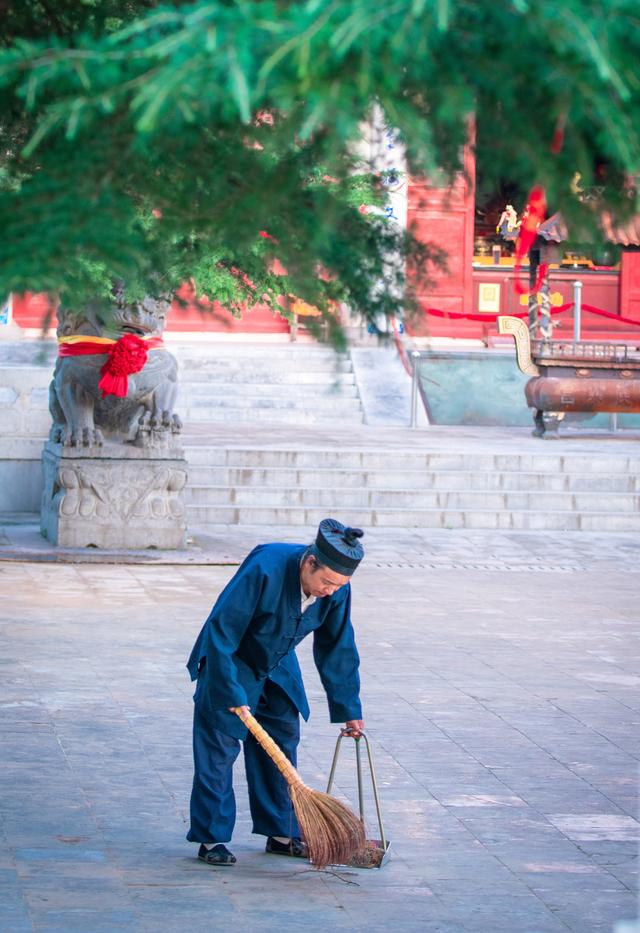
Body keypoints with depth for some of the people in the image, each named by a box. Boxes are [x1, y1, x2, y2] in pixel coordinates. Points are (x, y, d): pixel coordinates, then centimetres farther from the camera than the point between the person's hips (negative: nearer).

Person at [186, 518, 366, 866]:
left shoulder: (337, 589, -18)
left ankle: (281, 833, 17)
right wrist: (231, 693, -29)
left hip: (277, 668, 6)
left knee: (283, 741, 7)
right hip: (229, 663, -6)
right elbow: (221, 631, -31)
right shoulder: (264, 570, -36)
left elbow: (337, 649, -3)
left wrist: (348, 709, 1)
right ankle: (210, 839, -2)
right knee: (219, 746, -8)